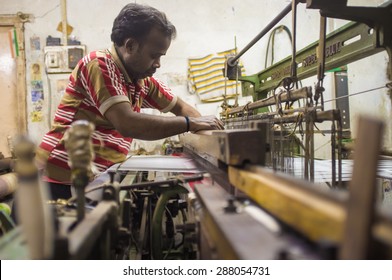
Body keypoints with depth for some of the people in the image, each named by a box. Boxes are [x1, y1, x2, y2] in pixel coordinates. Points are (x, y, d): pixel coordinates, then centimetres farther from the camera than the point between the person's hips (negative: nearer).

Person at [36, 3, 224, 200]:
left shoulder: (142, 80, 7)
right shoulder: (99, 64, -17)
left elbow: (179, 106, 19)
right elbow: (127, 124, -29)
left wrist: (206, 129, 1)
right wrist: (190, 124, -20)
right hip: (64, 181, -7)